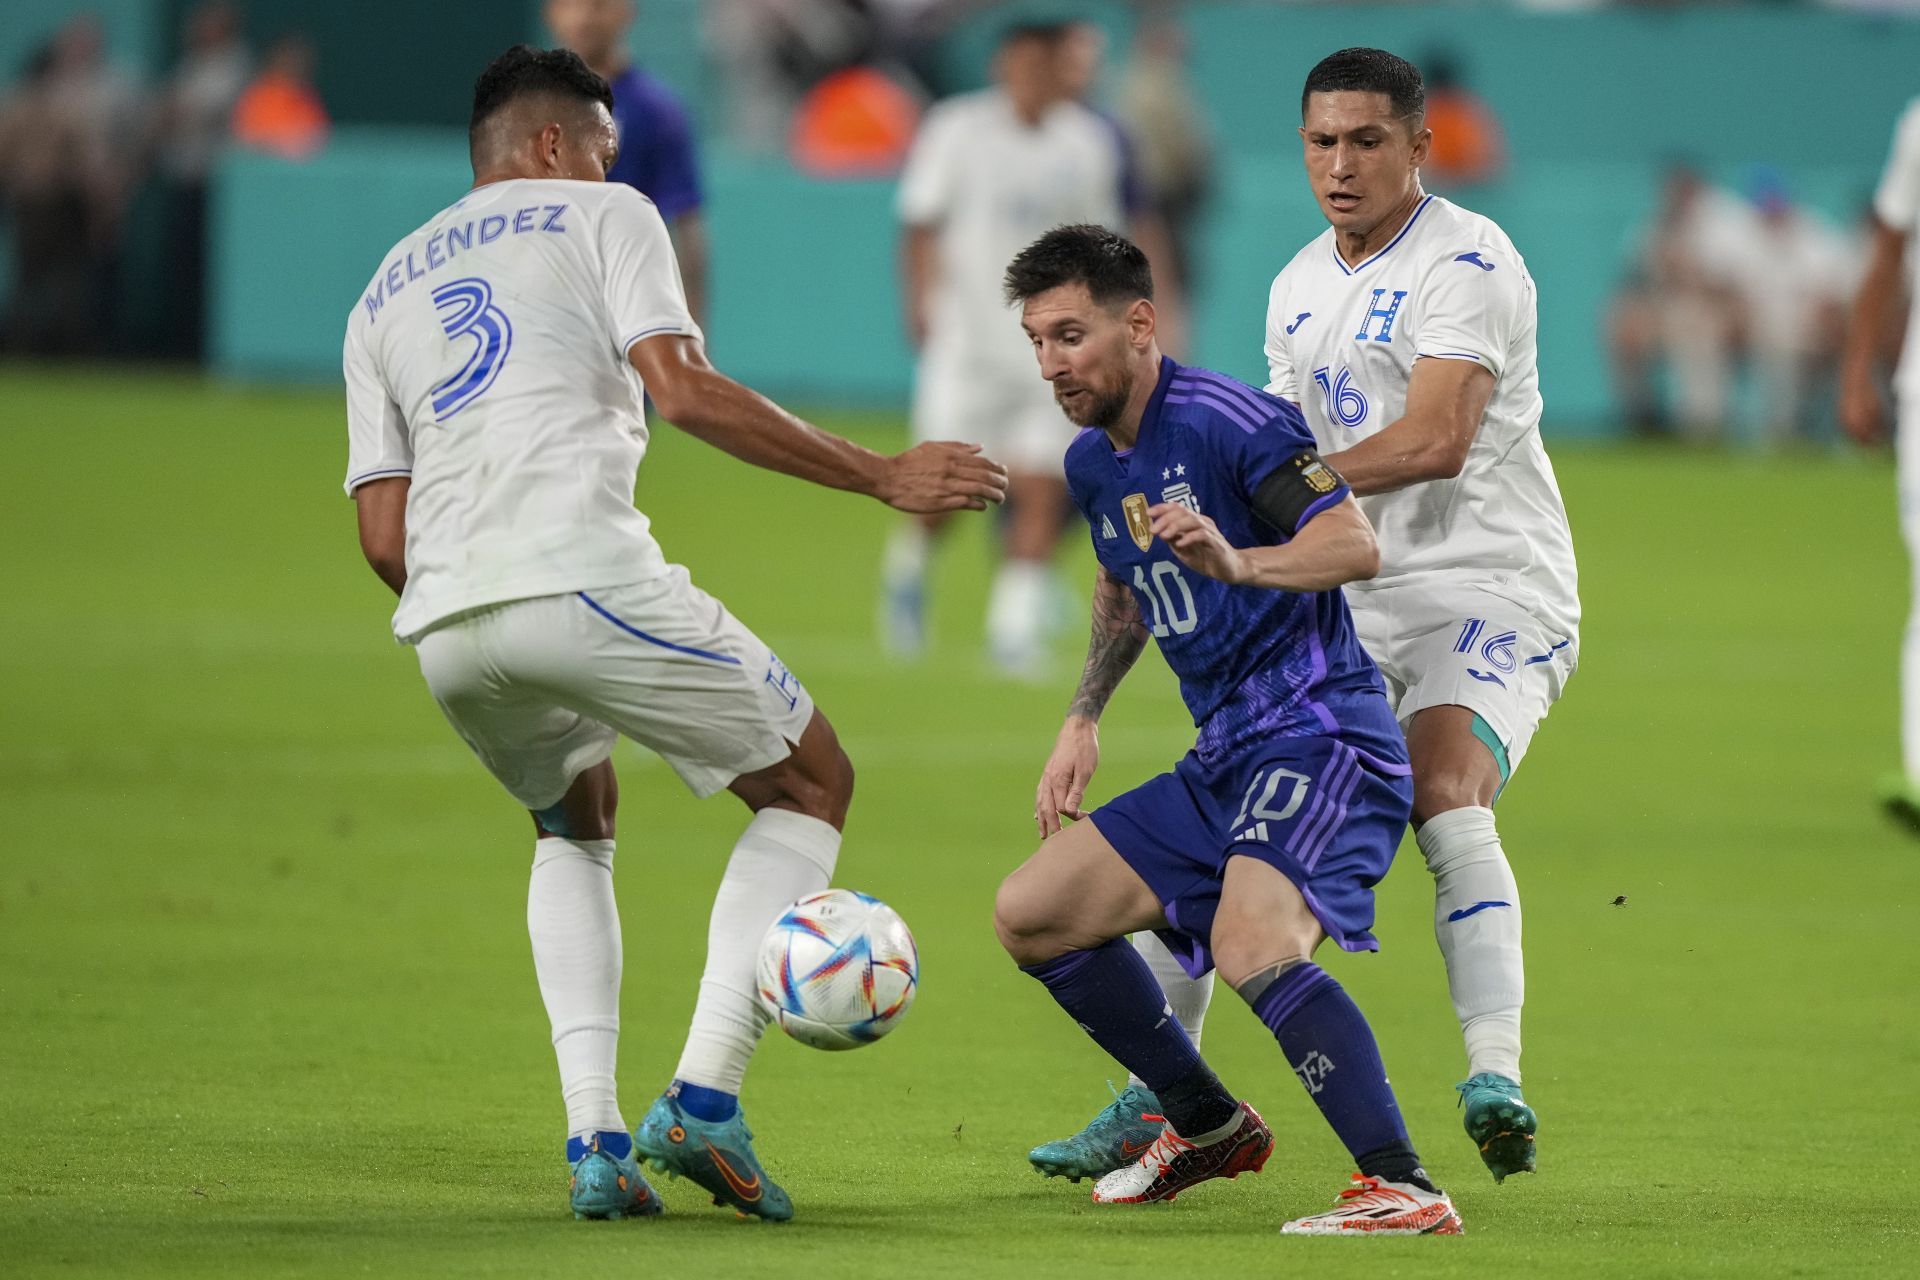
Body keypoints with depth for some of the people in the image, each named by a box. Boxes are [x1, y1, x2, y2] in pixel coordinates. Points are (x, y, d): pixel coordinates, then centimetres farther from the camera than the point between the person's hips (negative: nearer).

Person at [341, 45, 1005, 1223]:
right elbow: (684, 392, -3)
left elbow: (383, 538, 19)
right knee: (812, 785, 14)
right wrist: (881, 476, -1)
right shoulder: (601, 216, 14)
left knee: (577, 828, 31)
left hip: (441, 626, 6)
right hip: (581, 576, -6)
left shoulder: (382, 297, 28)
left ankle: (595, 1142, 12)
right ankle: (704, 1098, -2)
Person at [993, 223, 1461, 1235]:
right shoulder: (1091, 465, 14)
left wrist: (1238, 562, -41)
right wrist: (1081, 720, 23)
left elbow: (1355, 545, -24)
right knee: (1029, 916, 8)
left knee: (1253, 947, -33)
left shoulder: (1225, 419, -14)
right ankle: (1208, 1126, 20)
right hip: (1222, 760, 9)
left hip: (1319, 734, -9)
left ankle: (1403, 1189, -33)